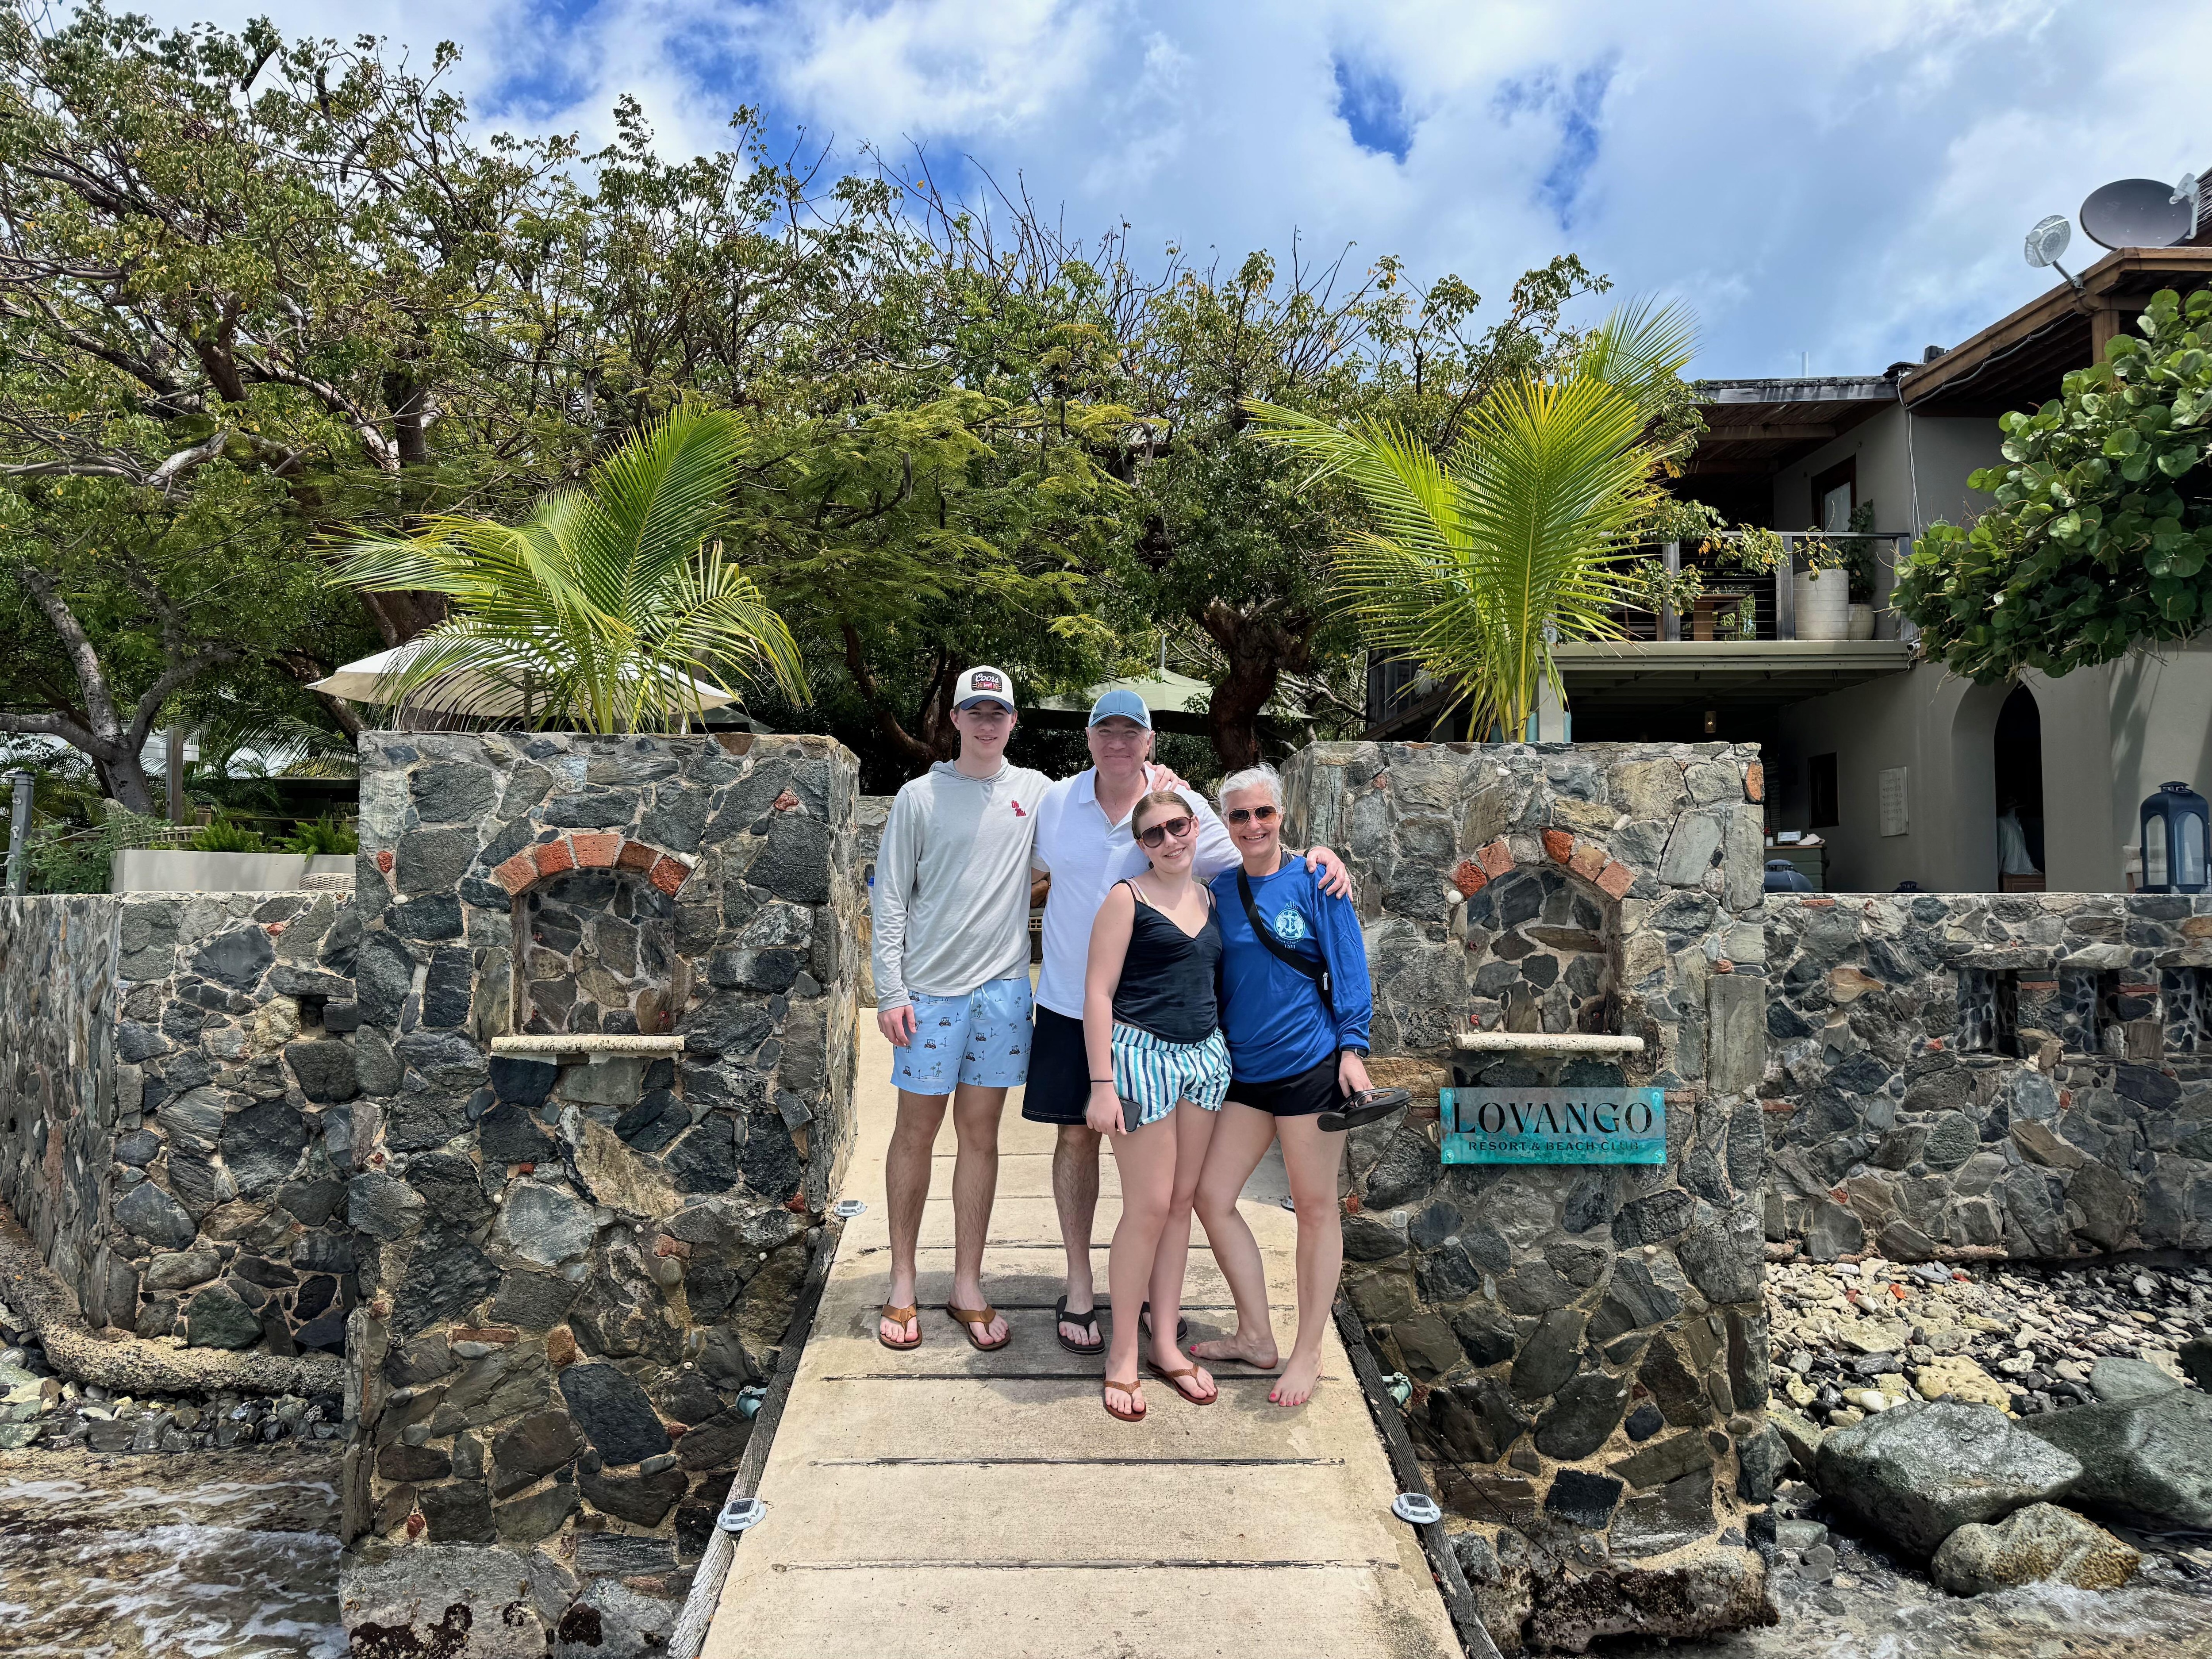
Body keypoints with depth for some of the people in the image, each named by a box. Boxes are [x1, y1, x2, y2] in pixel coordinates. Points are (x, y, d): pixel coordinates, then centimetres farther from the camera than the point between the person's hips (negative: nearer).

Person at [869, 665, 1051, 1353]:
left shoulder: (1036, 791, 6)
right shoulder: (920, 797, 0)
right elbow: (891, 900, -1)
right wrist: (890, 992, -6)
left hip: (1003, 987, 2)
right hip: (930, 987, -2)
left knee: (980, 1133, 8)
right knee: (917, 1131, 6)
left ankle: (967, 1287, 19)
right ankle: (902, 1283, 20)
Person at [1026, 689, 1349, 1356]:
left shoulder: (1185, 808, -6)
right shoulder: (1057, 801, 0)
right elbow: (1034, 869, 18)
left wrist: (1315, 860, -18)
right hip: (1070, 1001, 1)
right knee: (1077, 1136, 8)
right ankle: (1079, 1283, 22)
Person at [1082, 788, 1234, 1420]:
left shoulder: (1209, 898, 12)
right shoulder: (1129, 898, -6)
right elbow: (1098, 993, -10)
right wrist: (1102, 1085, -15)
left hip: (1206, 1055, 6)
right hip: (1142, 1054, -6)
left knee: (1183, 1203, 11)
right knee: (1148, 1209, -3)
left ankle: (1165, 1344, 23)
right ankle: (1122, 1355, 12)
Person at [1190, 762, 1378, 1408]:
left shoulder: (1315, 881, -5)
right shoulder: (1219, 890, 7)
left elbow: (1348, 967, -5)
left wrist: (1353, 1047, -11)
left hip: (1310, 1064, -5)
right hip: (1244, 1067, 5)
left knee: (1316, 1208, 5)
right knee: (1212, 1196, 5)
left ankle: (1308, 1354, 19)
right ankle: (1256, 1337, 21)